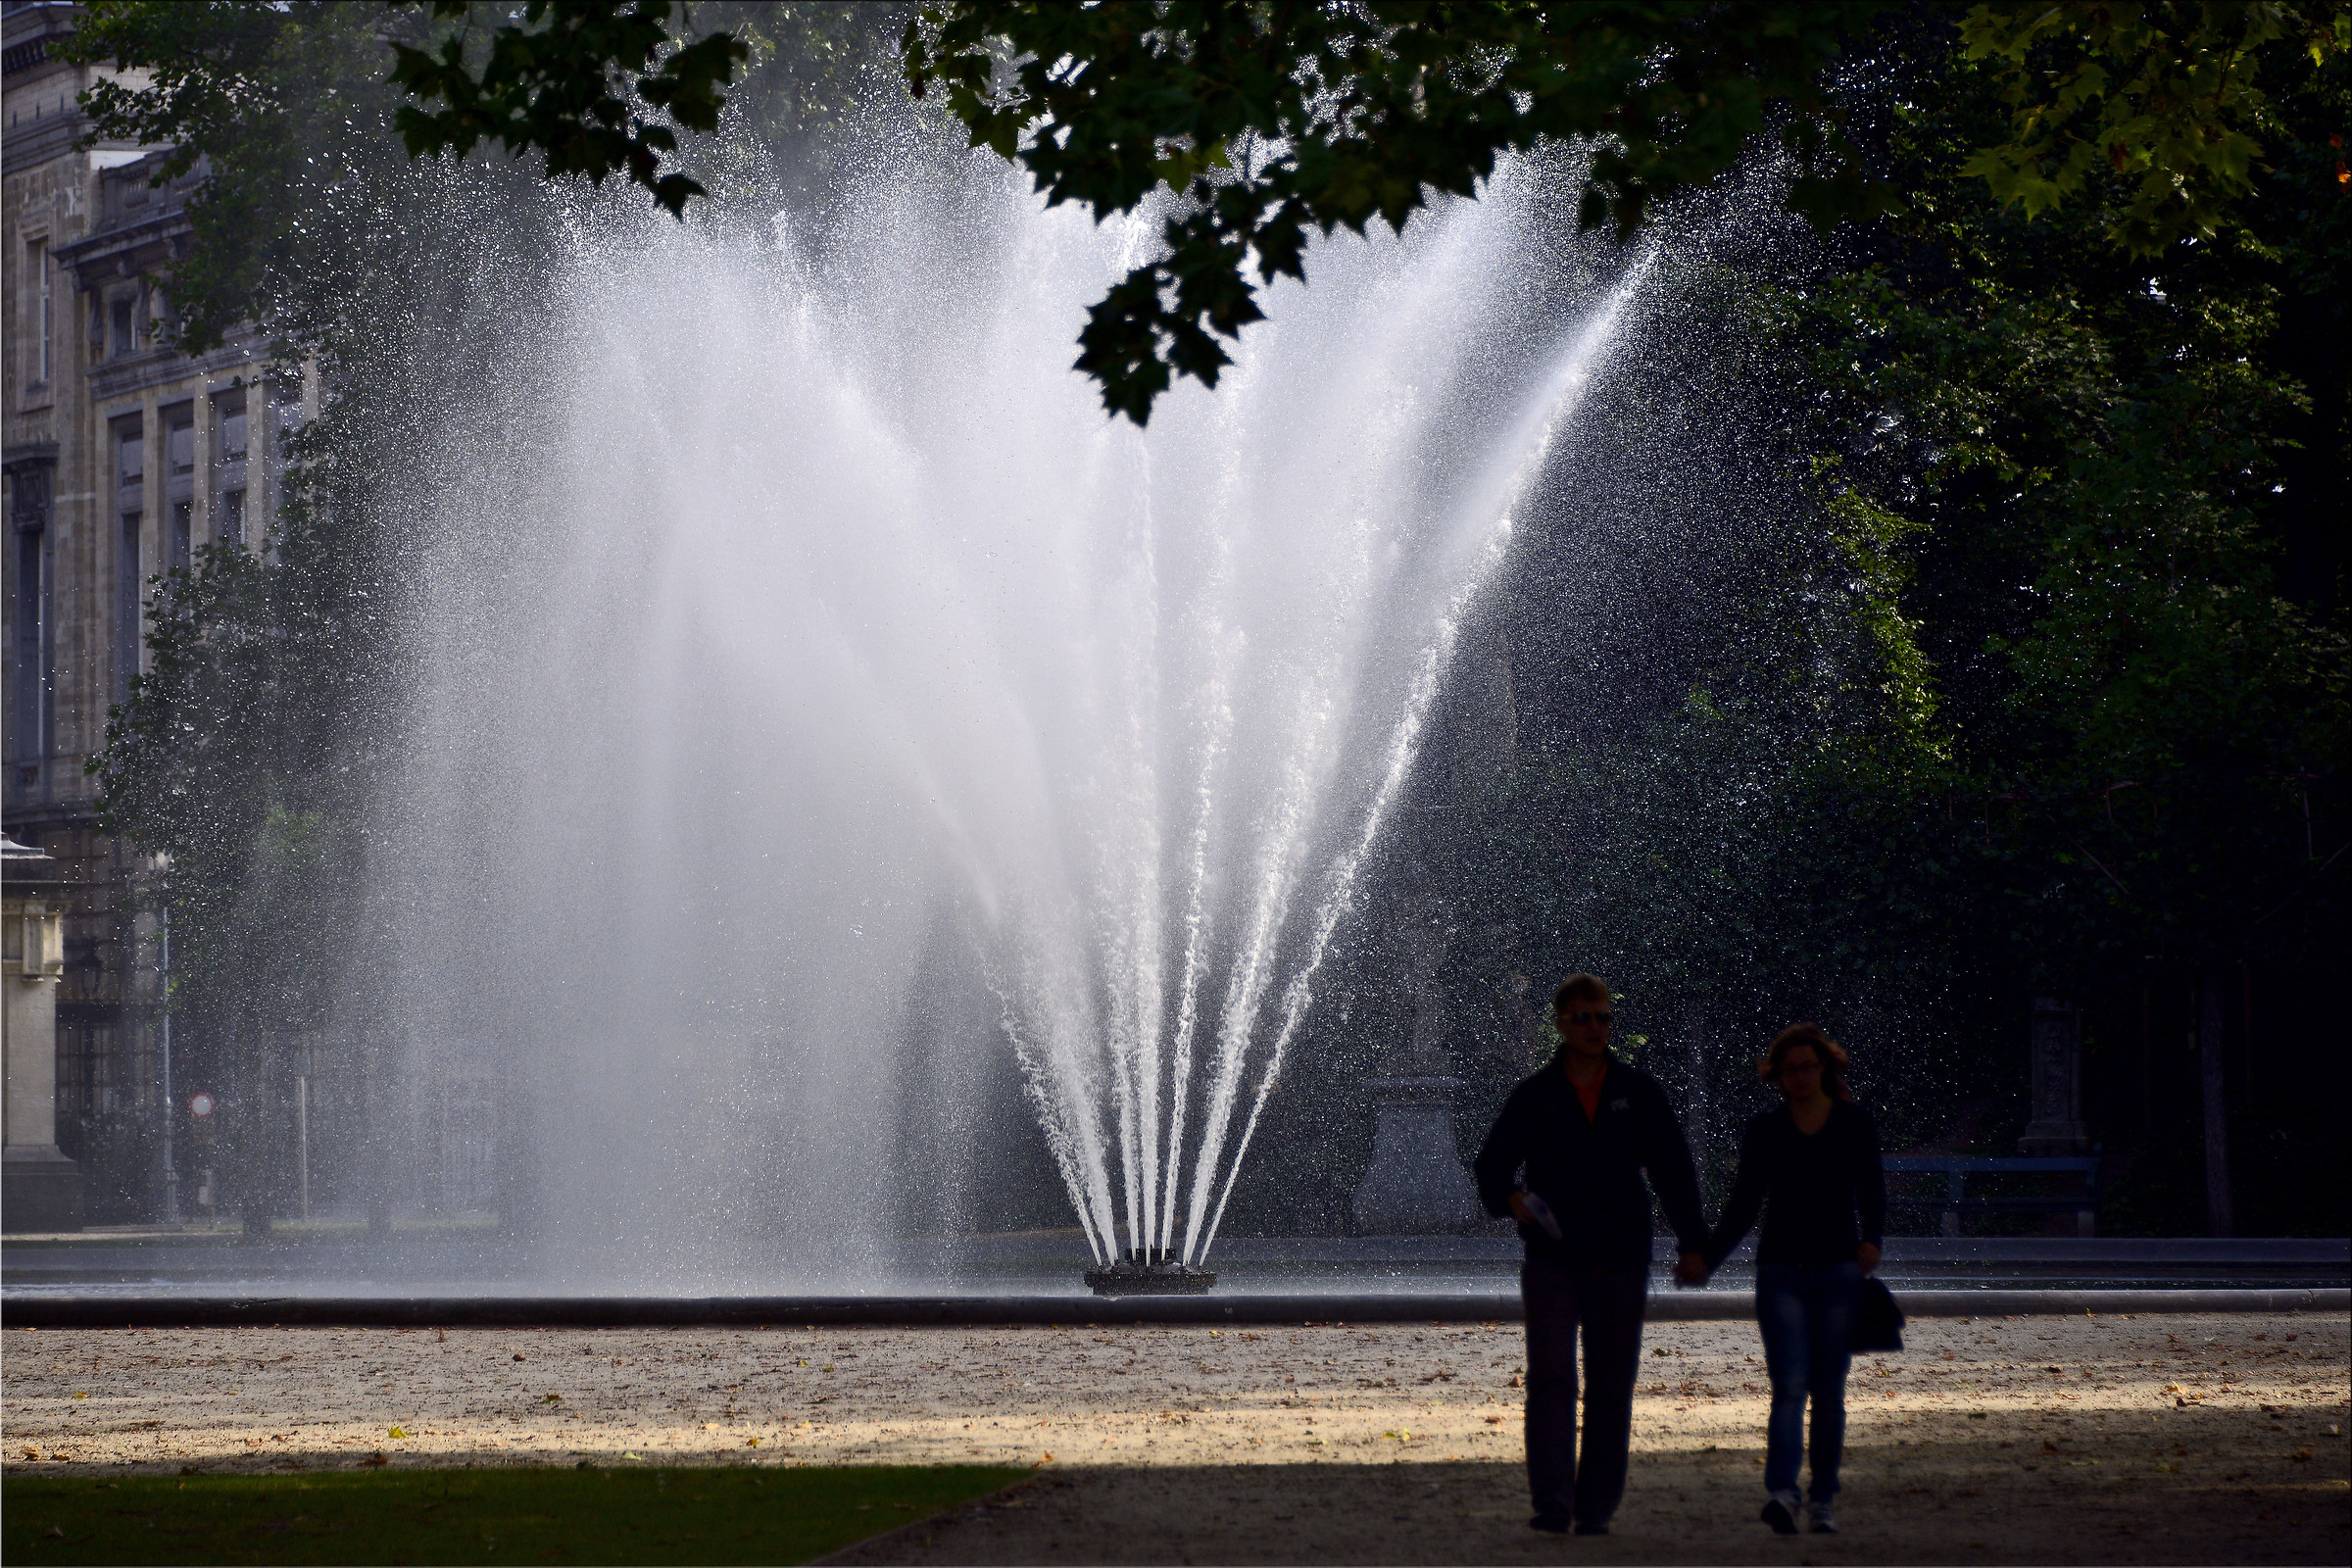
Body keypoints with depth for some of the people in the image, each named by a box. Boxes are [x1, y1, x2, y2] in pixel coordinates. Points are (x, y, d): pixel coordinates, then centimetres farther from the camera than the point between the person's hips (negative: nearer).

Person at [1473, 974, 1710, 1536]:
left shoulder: (1638, 1092, 8)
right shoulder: (1535, 1096, 7)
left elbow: (1673, 1168, 6)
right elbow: (1493, 1163, 6)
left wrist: (1693, 1244, -2)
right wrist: (1510, 1197, -17)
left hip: (1620, 1263, 1)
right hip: (1552, 1262, -1)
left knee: (1611, 1389, 4)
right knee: (1550, 1379, -13)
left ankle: (1596, 1507, 11)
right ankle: (1552, 1504, -17)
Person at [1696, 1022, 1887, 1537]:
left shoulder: (1856, 1125, 5)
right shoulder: (1764, 1132, 6)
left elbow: (1872, 1193, 3)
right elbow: (1742, 1209, 9)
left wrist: (1870, 1240, -16)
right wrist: (1704, 1259, -2)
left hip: (1839, 1271, 0)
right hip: (1780, 1272, 0)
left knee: (1828, 1392, 3)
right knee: (1789, 1385, -13)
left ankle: (1825, 1500, 12)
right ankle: (1780, 1494, -25)